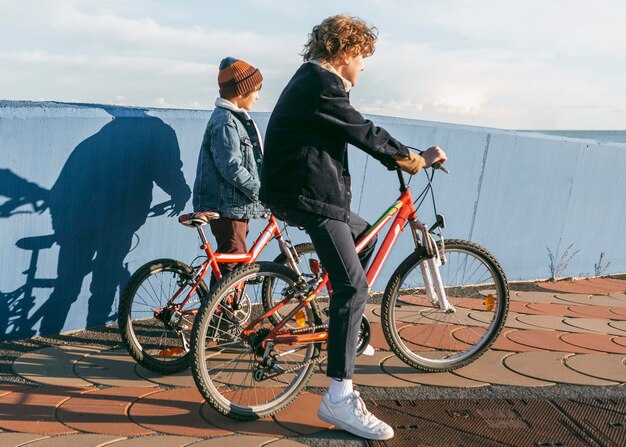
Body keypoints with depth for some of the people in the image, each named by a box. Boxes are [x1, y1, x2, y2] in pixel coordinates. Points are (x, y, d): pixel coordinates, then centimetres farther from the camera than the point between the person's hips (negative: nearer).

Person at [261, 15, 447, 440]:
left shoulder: (311, 79, 19)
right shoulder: (323, 84, -14)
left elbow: (355, 133, 22)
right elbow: (365, 133, -14)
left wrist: (403, 157, 20)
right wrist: (417, 158, -2)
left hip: (306, 190, 11)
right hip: (308, 196, -11)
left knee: (365, 236, 28)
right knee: (353, 287, -14)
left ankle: (345, 333, 35)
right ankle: (339, 397, -13)